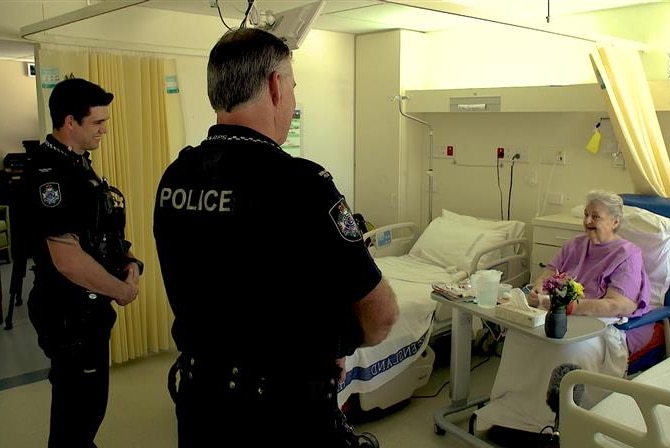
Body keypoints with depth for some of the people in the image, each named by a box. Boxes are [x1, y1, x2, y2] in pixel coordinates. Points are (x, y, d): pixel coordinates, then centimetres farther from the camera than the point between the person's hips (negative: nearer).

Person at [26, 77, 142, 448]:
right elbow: (68, 258, -28)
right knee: (78, 407, 6)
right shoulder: (50, 173, -22)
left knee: (87, 403, 23)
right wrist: (122, 291, -16)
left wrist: (128, 261, 3)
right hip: (70, 314, -9)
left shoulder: (78, 163, 9)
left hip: (89, 308, 10)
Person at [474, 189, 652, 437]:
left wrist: (567, 305, -31)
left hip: (612, 328, -5)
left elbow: (619, 306, -19)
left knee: (571, 347, -37)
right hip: (569, 321, 5)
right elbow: (546, 275, 12)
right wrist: (537, 291, -15)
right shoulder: (575, 245, 15)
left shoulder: (627, 255, -6)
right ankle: (509, 405, -17)